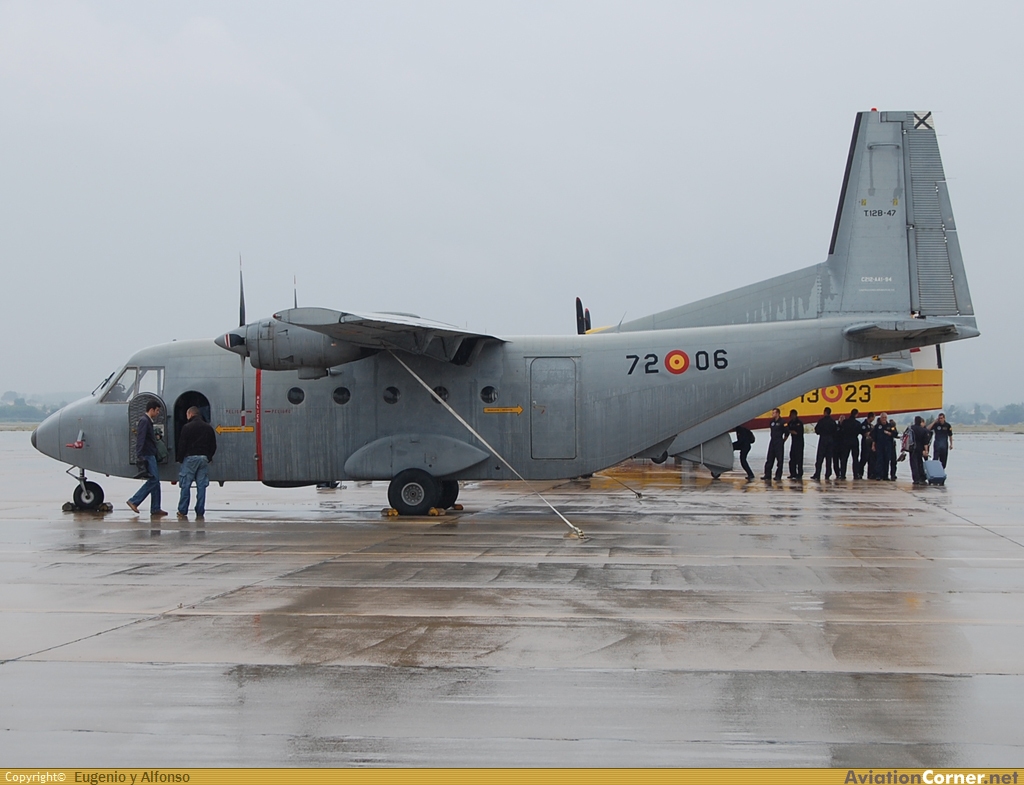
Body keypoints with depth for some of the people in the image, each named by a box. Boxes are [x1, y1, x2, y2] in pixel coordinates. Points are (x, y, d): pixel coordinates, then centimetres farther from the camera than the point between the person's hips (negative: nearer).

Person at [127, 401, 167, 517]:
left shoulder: (148, 421, 19)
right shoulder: (144, 421, -13)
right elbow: (140, 439, -21)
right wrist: (139, 455, -26)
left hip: (151, 456, 11)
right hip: (147, 456, -11)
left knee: (155, 481, 8)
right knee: (154, 479, -12)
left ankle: (155, 509, 8)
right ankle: (134, 501, -9)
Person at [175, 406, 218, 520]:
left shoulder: (187, 427, -6)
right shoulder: (208, 428, 11)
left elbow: (182, 445, -7)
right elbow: (213, 445, 13)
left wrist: (180, 459, 3)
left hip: (190, 458, -4)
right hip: (204, 459, 4)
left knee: (185, 486, 0)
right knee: (201, 486, 4)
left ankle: (182, 512, 1)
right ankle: (200, 513, 2)